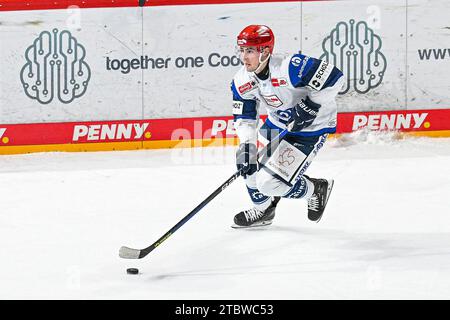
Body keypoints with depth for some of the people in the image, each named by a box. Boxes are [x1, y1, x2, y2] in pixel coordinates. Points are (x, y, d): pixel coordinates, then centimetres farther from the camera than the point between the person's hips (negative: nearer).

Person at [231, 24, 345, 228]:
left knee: (271, 182, -15)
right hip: (279, 123, 8)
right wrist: (246, 145, -21)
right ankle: (262, 210, 33)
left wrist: (312, 104, -31)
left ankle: (316, 190, 15)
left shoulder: (289, 69, -33)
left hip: (312, 126, -8)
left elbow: (333, 76, -31)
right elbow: (245, 118, -4)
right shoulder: (241, 81, -9)